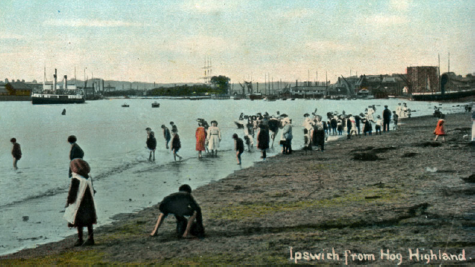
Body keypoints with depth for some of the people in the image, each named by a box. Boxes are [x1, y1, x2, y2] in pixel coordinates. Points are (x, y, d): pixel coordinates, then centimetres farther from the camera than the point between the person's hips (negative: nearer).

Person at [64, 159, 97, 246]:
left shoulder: (75, 179, -17)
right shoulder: (89, 178, 1)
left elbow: (72, 193, -14)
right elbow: (92, 191, 9)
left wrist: (68, 203, -2)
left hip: (78, 203, -6)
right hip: (89, 202, 6)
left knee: (79, 223, 4)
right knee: (89, 222, 12)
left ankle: (80, 239, 9)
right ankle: (90, 238, 16)